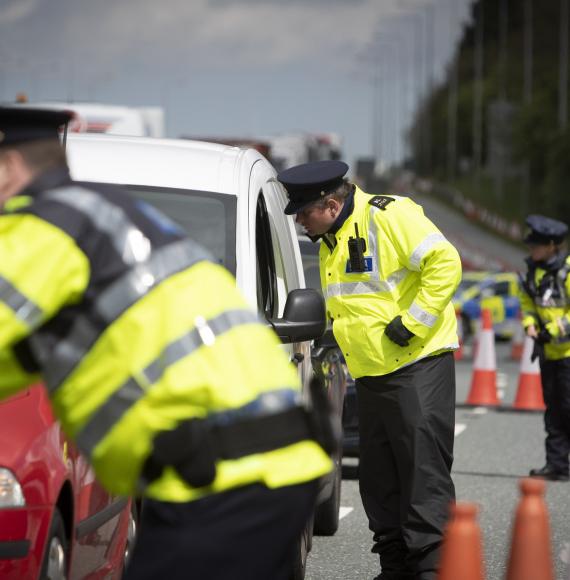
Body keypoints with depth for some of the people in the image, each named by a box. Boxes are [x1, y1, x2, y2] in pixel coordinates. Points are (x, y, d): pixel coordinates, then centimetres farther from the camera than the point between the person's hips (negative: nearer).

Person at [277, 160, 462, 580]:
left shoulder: (390, 216, -13)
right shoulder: (330, 243, 16)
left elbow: (445, 263, -20)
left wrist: (412, 322, -19)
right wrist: (333, 332, 11)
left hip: (419, 365, -9)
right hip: (371, 374, 9)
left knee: (425, 470, -10)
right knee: (380, 478, 10)